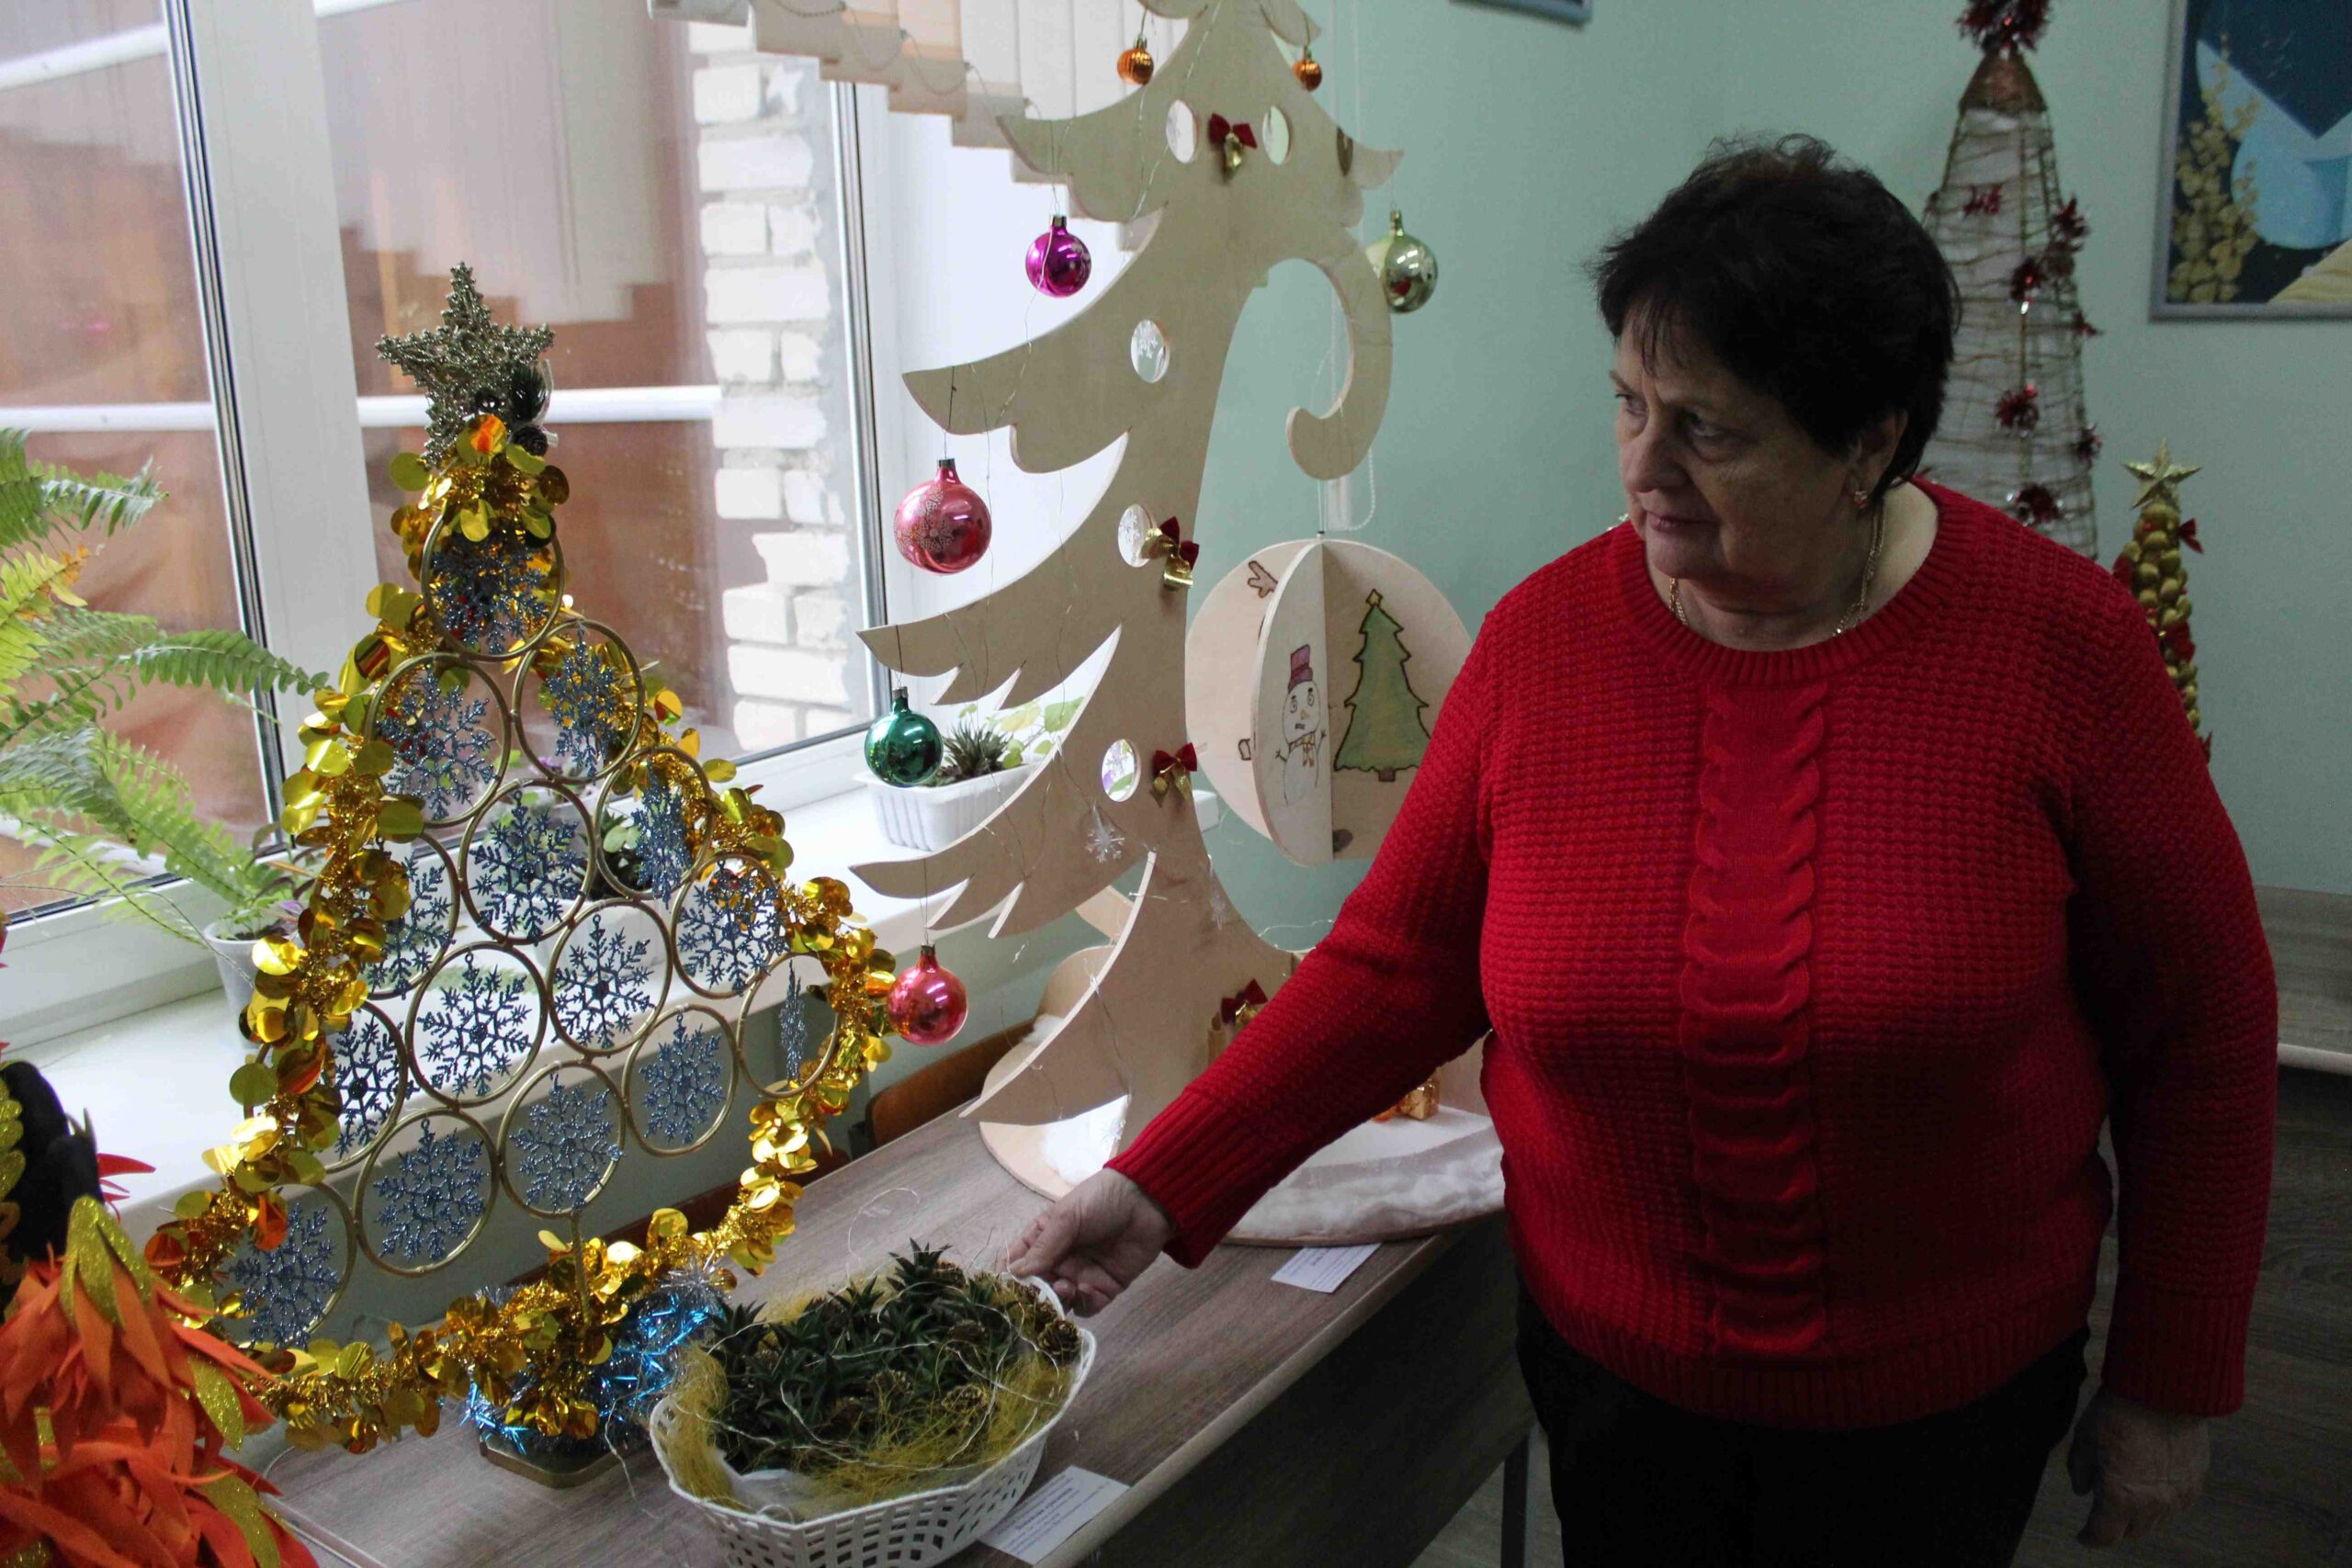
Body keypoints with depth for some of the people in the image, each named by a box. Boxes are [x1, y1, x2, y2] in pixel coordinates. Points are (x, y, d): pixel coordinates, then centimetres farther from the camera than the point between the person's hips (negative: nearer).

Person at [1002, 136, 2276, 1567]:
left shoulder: (2057, 643, -15)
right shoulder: (1544, 639, -12)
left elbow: (2200, 1023, -6)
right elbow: (1399, 963, -6)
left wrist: (2170, 1387, -2)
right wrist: (1163, 1185, -14)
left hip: (1946, 1402, -1)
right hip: (1614, 1373, 2)